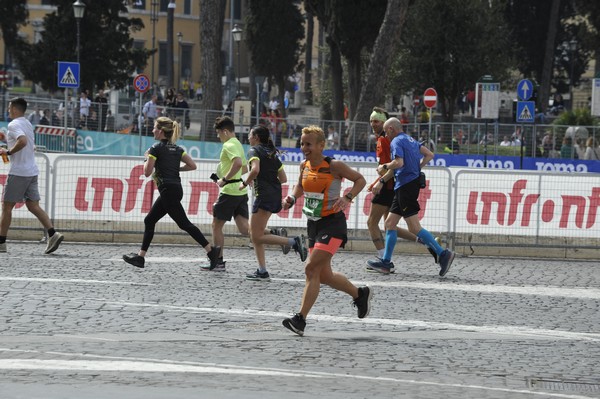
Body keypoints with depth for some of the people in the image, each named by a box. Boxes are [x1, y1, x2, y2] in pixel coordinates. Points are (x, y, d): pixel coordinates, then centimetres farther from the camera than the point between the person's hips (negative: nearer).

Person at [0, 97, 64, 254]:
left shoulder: (14, 125, -12)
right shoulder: (28, 124, 17)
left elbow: (23, 141, -29)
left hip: (18, 172, -8)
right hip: (32, 171, 8)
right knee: (33, 205, 4)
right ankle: (53, 234, -11)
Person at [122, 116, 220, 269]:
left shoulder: (156, 148, -8)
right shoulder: (176, 149, 14)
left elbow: (147, 172, -8)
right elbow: (192, 165, 8)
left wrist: (147, 158, 9)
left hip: (168, 190, -9)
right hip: (176, 189, 9)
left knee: (184, 223, -9)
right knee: (149, 221, 15)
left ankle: (211, 249, -14)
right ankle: (140, 256, 16)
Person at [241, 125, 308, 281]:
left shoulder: (255, 150, -3)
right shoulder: (272, 154, 20)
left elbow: (255, 170, -22)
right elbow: (283, 178, 18)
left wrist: (245, 183, -8)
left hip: (264, 195, -9)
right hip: (276, 194, 9)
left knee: (257, 237, -7)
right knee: (255, 232, 13)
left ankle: (293, 242, -17)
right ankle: (262, 271, 3)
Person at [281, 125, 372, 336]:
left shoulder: (335, 166, -14)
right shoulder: (304, 166, 4)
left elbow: (360, 179, -4)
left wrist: (347, 197, -19)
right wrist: (292, 198, 3)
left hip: (332, 223, -8)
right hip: (313, 224, 8)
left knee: (311, 269, -17)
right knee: (324, 275, 12)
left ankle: (300, 319, -16)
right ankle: (360, 294, 36)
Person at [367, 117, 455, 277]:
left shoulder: (397, 142, -10)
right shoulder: (410, 140, 18)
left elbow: (399, 162, -24)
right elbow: (429, 155, 18)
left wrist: (384, 167, -7)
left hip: (406, 186, -10)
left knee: (414, 228, -11)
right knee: (389, 223, 12)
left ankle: (443, 254, -15)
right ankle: (385, 262, 13)